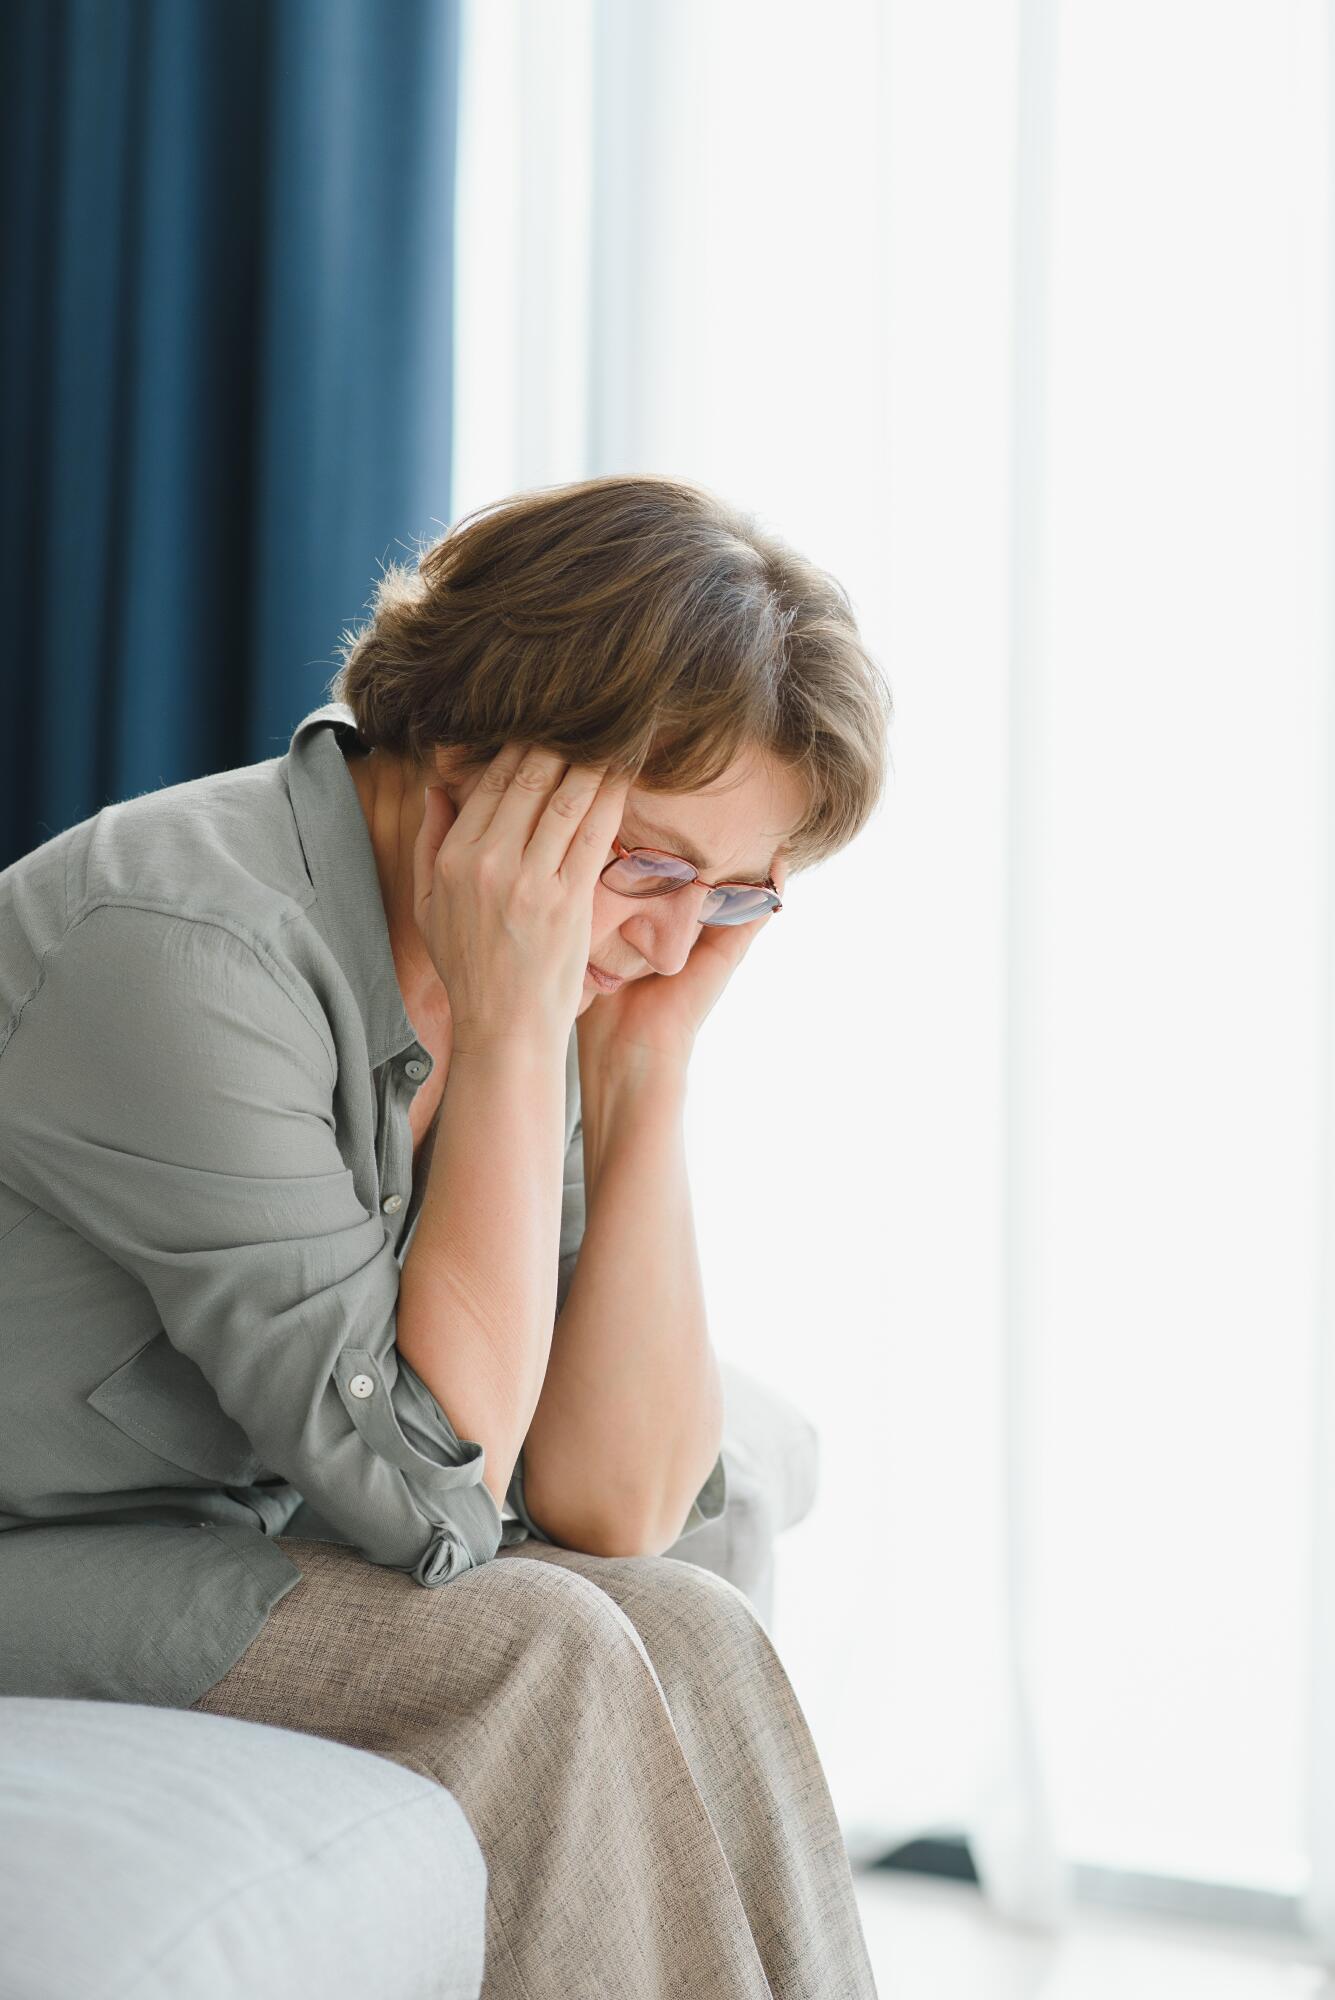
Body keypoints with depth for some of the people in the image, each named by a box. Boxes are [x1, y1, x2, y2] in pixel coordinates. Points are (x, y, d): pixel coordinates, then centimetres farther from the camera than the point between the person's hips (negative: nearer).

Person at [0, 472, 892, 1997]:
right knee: (539, 1655, -23)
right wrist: (509, 1035, -25)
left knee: (688, 1636, -14)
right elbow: (428, 1493, -25)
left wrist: (648, 1062, -11)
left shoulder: (545, 988, -1)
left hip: (226, 1550, 7)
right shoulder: (185, 945, -25)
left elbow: (615, 1508, -5)